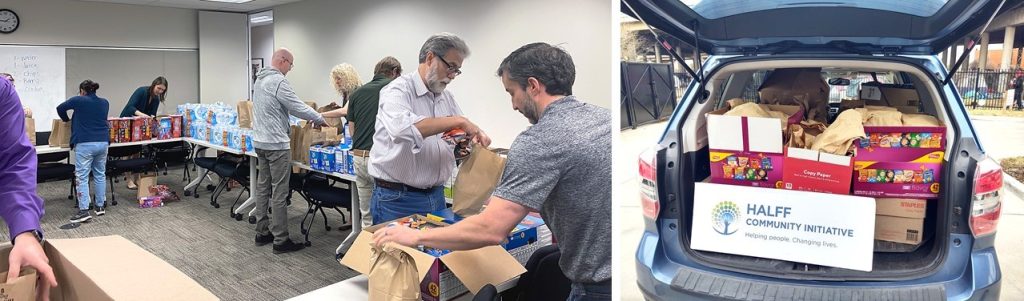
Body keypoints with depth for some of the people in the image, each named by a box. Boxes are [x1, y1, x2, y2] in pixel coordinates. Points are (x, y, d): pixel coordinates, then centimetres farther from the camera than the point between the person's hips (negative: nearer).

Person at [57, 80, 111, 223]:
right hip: (103, 142, 5)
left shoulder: (78, 101, -1)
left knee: (82, 177, -4)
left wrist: (66, 120, 30)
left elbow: (60, 108, 13)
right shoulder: (104, 103, 12)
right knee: (100, 175, 14)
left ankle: (84, 210, -9)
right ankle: (100, 206, 20)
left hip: (85, 144, -5)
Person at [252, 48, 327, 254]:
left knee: (263, 188, 14)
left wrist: (310, 117, 22)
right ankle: (281, 241, -1)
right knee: (279, 192, -6)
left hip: (260, 142, 10)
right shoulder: (278, 81, -17)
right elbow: (297, 107, -16)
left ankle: (262, 233, 21)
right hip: (276, 144, -10)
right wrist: (320, 119, -1)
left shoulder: (259, 80, 15)